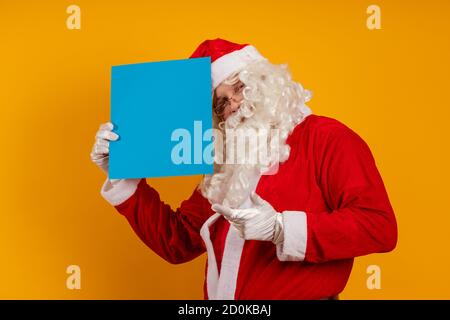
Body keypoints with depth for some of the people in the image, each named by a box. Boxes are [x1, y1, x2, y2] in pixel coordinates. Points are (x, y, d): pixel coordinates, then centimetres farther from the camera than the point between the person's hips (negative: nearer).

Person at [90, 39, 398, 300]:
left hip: (302, 294, -5)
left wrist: (282, 230, -18)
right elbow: (176, 242, 20)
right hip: (222, 304, 5)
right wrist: (124, 178, 12)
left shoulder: (326, 139, 0)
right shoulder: (229, 167, 19)